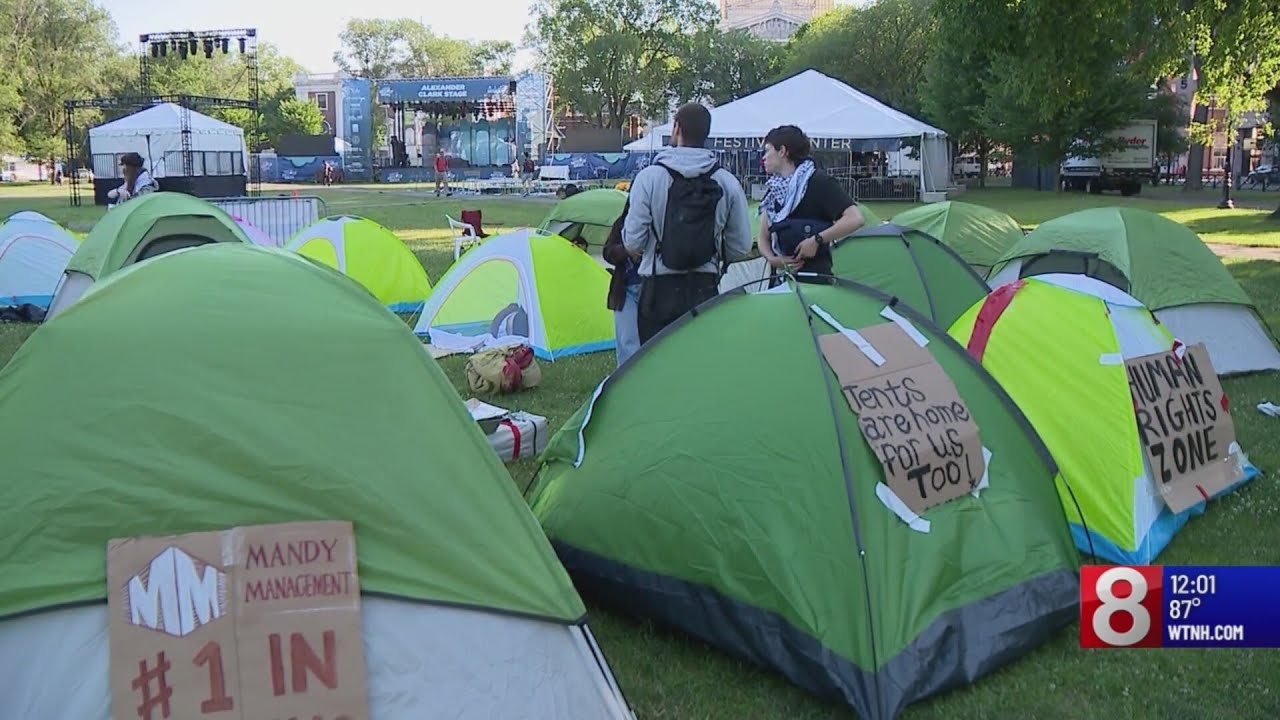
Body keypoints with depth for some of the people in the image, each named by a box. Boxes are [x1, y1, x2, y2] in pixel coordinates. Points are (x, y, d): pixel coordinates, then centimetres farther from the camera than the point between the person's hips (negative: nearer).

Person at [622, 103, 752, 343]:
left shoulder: (649, 177, -9)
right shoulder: (728, 183, -1)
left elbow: (633, 242, -8)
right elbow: (741, 247, 4)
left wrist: (636, 251, 15)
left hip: (659, 290, -2)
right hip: (705, 290, 2)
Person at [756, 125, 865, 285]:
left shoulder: (819, 182, -7)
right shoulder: (774, 191, 14)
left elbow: (855, 219, -16)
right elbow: (763, 237, 15)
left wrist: (817, 240, -19)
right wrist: (771, 258, -5)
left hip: (814, 279, -7)